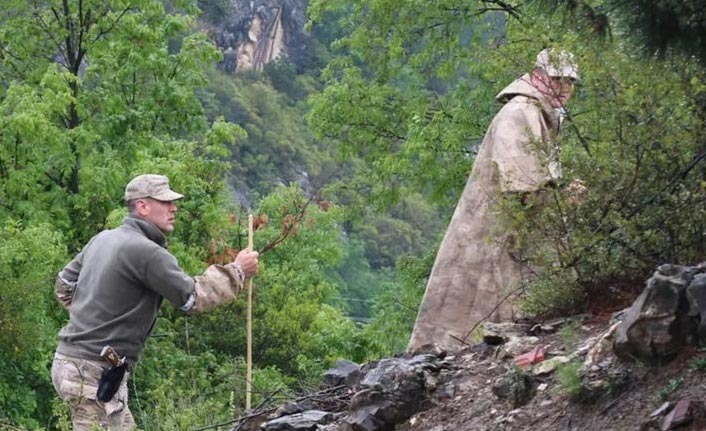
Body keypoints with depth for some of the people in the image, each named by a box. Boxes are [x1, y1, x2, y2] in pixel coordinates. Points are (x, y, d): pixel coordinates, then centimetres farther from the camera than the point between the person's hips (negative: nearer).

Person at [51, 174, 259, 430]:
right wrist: (236, 272, -2)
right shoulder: (146, 251, -17)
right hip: (93, 371, -10)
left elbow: (64, 283, 23)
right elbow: (194, 298, -14)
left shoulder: (103, 239, 12)